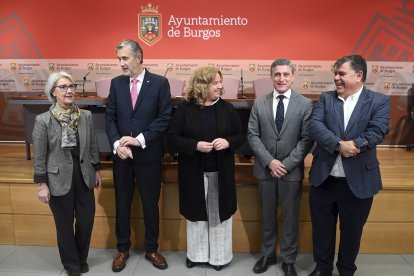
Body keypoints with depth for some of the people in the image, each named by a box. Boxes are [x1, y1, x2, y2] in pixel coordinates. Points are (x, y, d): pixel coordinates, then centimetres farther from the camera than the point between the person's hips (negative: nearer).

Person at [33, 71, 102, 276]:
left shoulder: (86, 116, -2)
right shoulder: (43, 120, -11)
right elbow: (39, 156, -6)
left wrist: (96, 170, 11)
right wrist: (42, 184, -6)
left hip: (84, 176, 3)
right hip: (59, 179, -3)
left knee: (87, 220, 11)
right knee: (65, 224, 11)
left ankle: (82, 259, 37)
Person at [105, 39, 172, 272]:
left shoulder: (160, 83, -5)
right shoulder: (116, 83, 5)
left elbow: (165, 118, -9)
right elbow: (110, 118, 3)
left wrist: (140, 139, -16)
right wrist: (117, 143, -13)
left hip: (149, 155, -2)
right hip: (121, 154, 3)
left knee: (151, 205, 10)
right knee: (122, 204, 13)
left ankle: (152, 249, 30)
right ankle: (123, 249, 33)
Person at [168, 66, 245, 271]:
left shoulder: (227, 108, 0)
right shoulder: (185, 108, -5)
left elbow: (241, 135, 6)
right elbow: (173, 137, -5)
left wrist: (228, 142, -15)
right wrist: (195, 145, -20)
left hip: (221, 171, 1)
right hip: (194, 171, -1)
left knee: (219, 212, 10)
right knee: (196, 212, 13)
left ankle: (219, 255, 29)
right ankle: (196, 254, 32)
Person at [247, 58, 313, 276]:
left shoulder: (305, 104, -3)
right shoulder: (259, 104, 3)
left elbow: (307, 139, -7)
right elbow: (252, 136, -2)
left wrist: (287, 164, -14)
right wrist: (269, 161, -12)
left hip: (292, 171, -1)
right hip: (265, 169, 2)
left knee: (290, 217, 10)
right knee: (267, 216, 15)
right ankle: (267, 254, 34)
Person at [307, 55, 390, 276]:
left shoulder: (379, 101, -2)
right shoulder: (326, 99, 3)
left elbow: (378, 131, -16)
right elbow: (314, 126, -11)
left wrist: (354, 145, -25)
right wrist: (339, 144, -23)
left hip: (358, 181, -1)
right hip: (323, 178, 2)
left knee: (351, 232, 16)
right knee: (322, 229, 15)